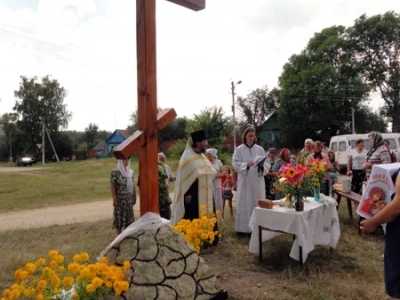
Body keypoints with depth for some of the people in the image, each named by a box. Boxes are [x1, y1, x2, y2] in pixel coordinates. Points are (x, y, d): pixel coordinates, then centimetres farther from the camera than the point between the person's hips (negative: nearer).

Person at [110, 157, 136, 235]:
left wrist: (134, 197, 12)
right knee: (119, 216, 4)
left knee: (129, 216, 10)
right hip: (120, 199, -5)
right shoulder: (115, 172, -9)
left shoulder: (130, 172, 8)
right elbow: (112, 186, -12)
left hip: (129, 199, 5)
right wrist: (114, 199, -16)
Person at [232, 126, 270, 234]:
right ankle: (243, 228, 8)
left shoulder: (260, 149, 7)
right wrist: (246, 164, -23)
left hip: (258, 182, 2)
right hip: (244, 182, -2)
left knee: (258, 204, 4)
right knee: (244, 205, 0)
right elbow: (235, 164, -8)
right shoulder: (239, 149, 1)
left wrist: (262, 165, -20)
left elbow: (267, 164, 3)